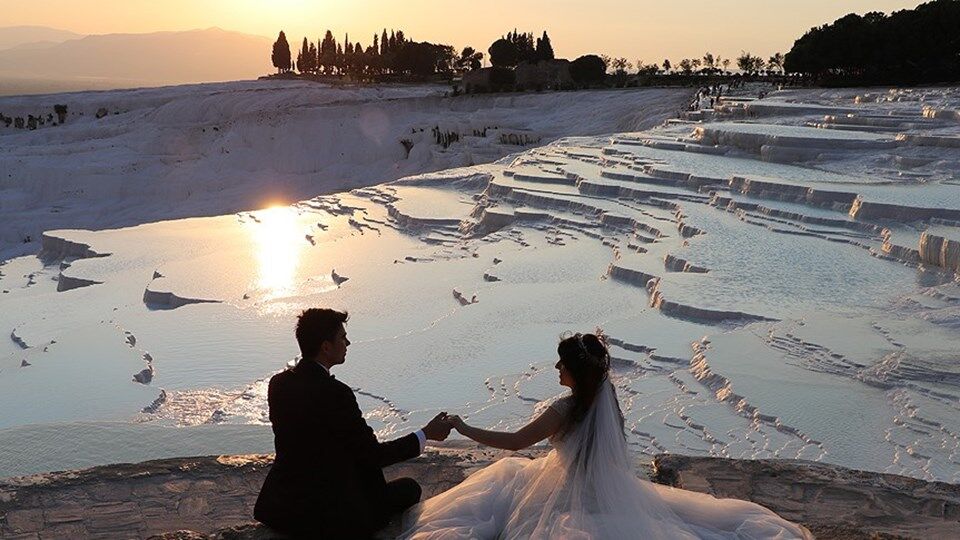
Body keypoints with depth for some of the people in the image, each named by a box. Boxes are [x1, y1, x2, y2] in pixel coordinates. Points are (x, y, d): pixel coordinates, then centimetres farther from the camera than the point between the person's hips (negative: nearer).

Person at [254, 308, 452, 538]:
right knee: (409, 488, 12)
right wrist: (427, 434, -1)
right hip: (329, 518, -7)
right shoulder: (335, 393, -22)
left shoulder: (278, 383, 0)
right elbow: (374, 455, -14)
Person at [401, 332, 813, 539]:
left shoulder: (566, 409, -29)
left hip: (579, 492, -7)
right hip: (604, 483, 7)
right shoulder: (604, 393, -6)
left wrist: (463, 429, -12)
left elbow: (515, 442, -21)